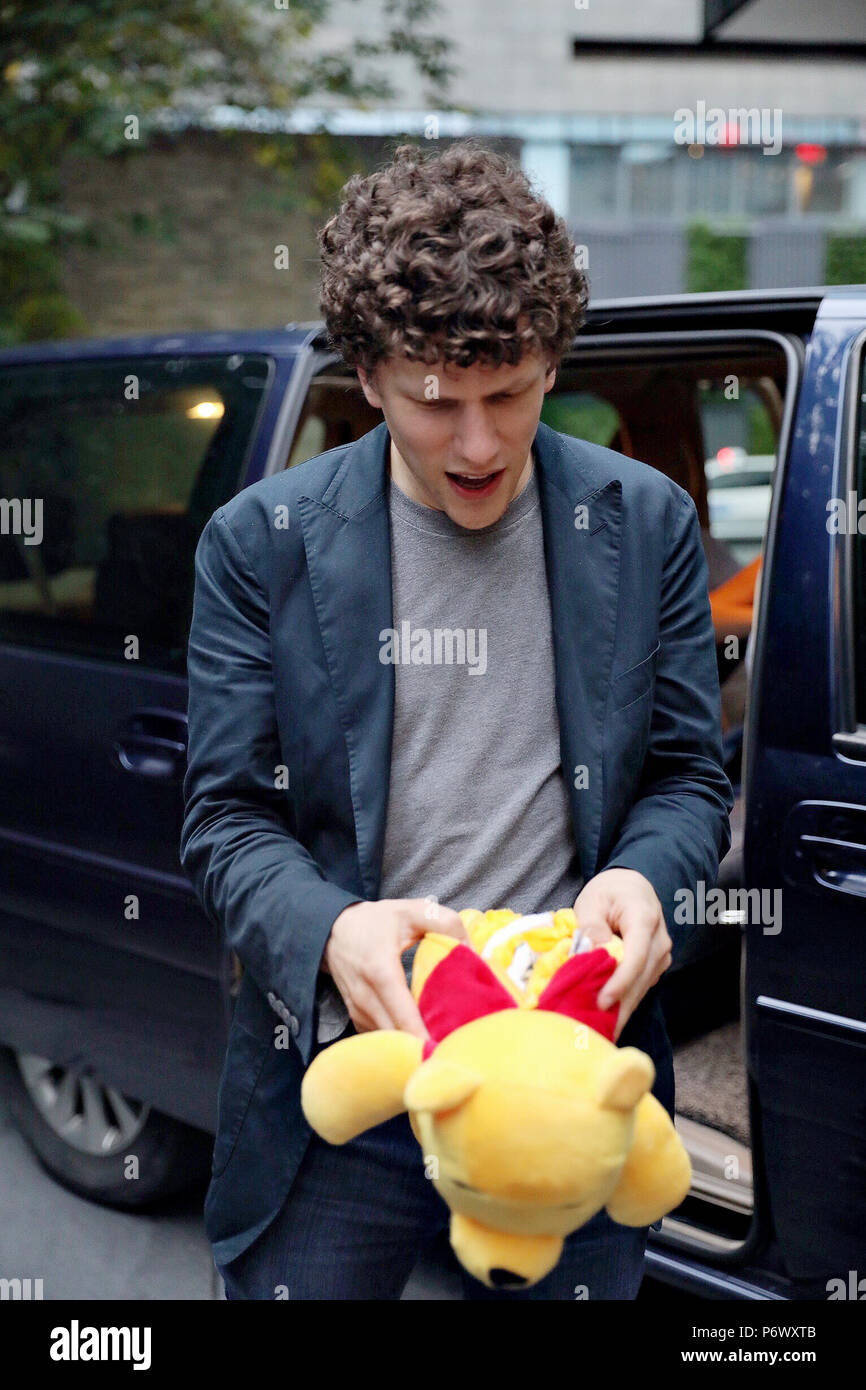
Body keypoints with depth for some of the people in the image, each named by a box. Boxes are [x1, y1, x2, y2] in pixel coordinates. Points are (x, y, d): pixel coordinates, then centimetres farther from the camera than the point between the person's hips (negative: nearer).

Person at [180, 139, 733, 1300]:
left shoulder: (647, 523, 0)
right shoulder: (262, 541, -4)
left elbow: (689, 776, 5)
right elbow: (226, 815, -3)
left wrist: (639, 881, -16)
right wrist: (327, 930, -22)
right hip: (344, 1073, -1)